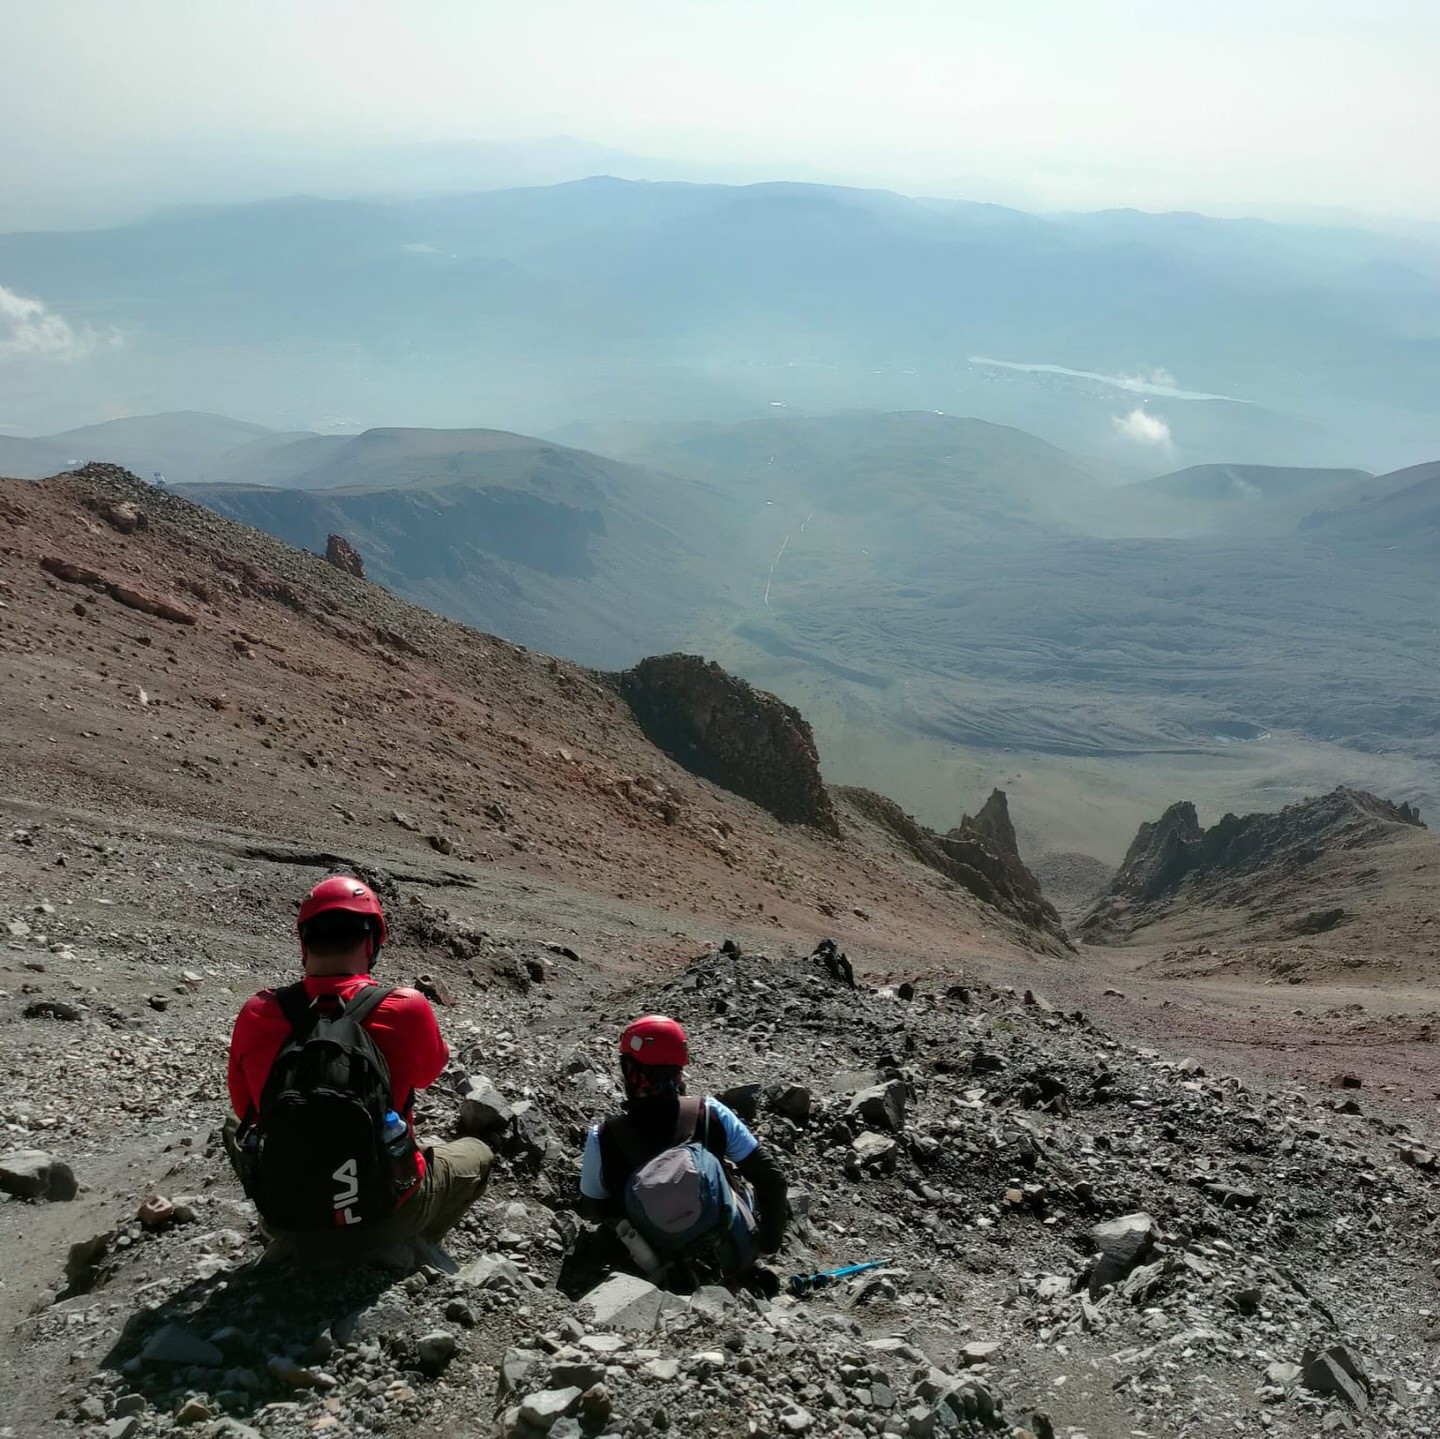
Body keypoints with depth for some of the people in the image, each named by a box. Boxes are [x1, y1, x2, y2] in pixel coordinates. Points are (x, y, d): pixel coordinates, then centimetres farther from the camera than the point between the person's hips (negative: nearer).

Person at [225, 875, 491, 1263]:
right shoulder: (407, 1010, -17)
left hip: (288, 1230, 0)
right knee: (477, 1154, 27)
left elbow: (245, 1110, 7)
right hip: (384, 1224, 0)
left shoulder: (256, 1015, -11)